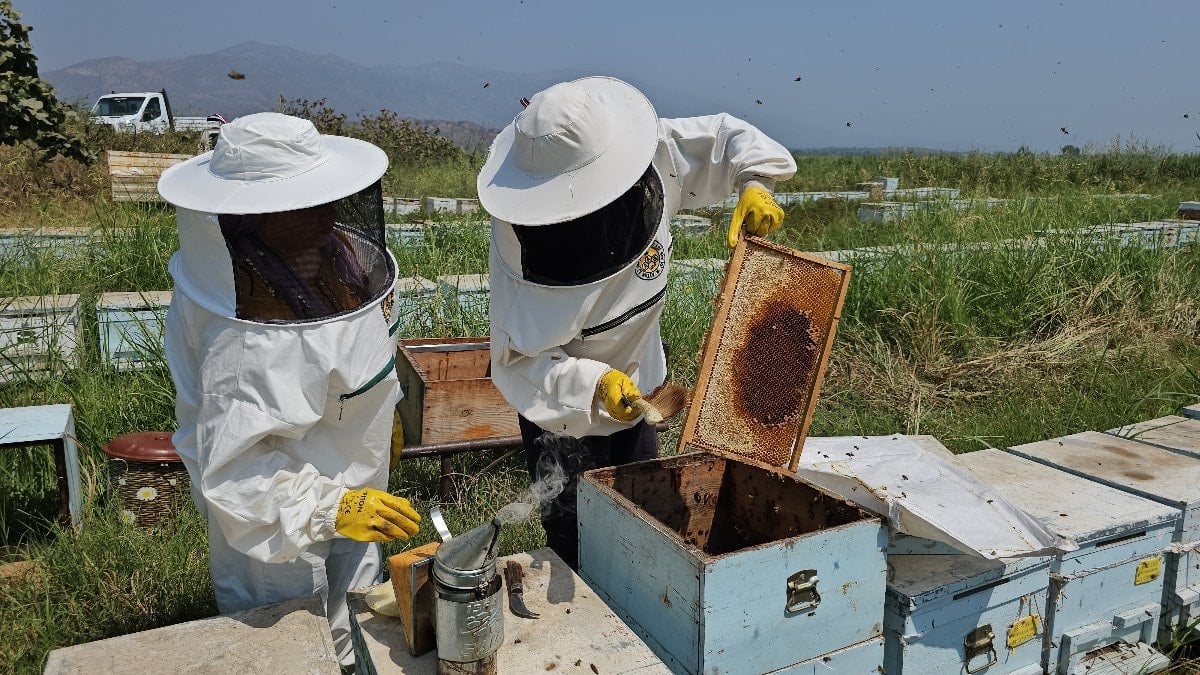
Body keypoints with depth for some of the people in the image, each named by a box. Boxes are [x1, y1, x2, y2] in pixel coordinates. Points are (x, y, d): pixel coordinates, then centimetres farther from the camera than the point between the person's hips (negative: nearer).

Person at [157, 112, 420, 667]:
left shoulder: (337, 253, -11)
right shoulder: (250, 344, -38)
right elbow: (233, 467, -32)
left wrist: (382, 416, 18)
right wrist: (331, 508, -35)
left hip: (352, 493, 8)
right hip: (286, 537, -8)